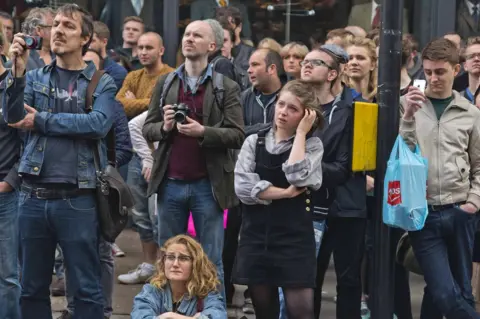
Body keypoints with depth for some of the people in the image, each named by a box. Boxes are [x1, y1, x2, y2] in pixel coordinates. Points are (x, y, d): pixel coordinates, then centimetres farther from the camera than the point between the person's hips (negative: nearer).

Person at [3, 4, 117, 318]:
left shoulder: (102, 83, 3)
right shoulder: (35, 77, 11)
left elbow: (98, 124, -15)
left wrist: (41, 120, -9)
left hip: (77, 199, -3)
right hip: (33, 196, 3)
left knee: (86, 289, 2)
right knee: (33, 288, 11)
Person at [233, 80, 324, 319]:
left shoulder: (312, 144, 3)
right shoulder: (254, 141, 6)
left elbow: (296, 176, -18)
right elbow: (243, 188, -7)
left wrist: (301, 132, -10)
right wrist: (285, 193, -11)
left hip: (294, 236, -2)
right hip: (256, 235, 2)